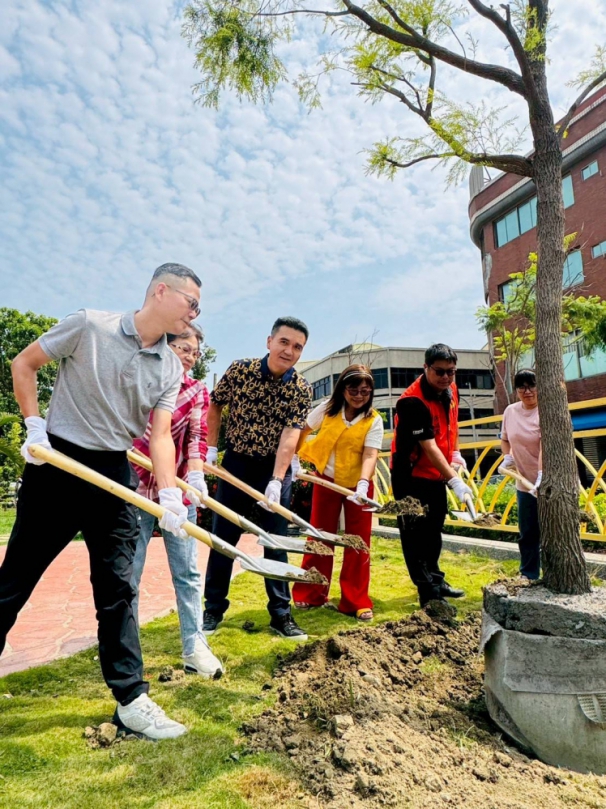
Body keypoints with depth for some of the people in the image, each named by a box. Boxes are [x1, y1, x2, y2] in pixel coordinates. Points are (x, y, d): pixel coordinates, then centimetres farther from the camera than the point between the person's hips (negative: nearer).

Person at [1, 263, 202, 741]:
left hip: (114, 473, 4)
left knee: (117, 589, 5)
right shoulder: (89, 326, -9)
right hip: (57, 463, -3)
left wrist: (170, 492, -17)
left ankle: (132, 700, 14)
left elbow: (160, 435, -3)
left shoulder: (171, 369, 2)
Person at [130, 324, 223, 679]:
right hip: (136, 485, -1)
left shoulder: (198, 392, 3)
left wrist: (196, 475, -24)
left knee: (188, 571, 4)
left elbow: (197, 437, -8)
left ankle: (195, 648, 14)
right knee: (128, 571, 4)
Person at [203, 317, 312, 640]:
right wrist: (211, 448, 0)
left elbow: (290, 437, -19)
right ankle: (213, 608, 22)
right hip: (236, 463, 1)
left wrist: (276, 481, -28)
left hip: (277, 468, 0)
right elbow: (215, 406, 4)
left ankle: (281, 614, 18)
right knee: (223, 537, 6)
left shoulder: (302, 389, -11)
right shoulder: (239, 370, -10)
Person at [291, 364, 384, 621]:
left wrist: (363, 484, -36)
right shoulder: (327, 409, -7)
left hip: (358, 485, -1)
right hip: (327, 480, 1)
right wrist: (294, 459, 1)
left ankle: (356, 602, 15)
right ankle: (310, 594, 24)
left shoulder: (374, 420, -12)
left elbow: (370, 455, -22)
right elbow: (301, 431, 7)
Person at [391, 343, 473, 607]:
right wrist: (454, 480, -35)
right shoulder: (412, 401, -27)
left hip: (436, 474, 9)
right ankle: (428, 593, 8)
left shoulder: (450, 390, -1)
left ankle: (436, 580, 36)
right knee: (416, 535, -1)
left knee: (434, 530, 21)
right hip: (411, 475, -8)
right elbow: (429, 446, -31)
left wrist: (455, 452, 13)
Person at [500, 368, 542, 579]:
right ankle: (528, 576, 27)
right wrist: (507, 456, 1)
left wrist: (541, 476, -39)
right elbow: (505, 438, 19)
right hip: (524, 482, 5)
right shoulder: (510, 411, 3)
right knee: (527, 533, 13)